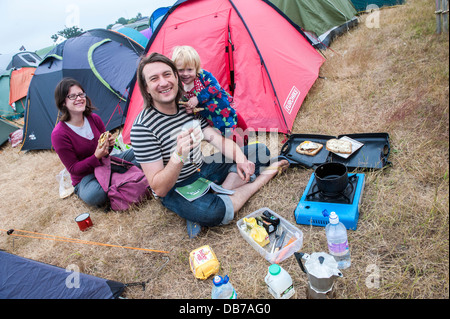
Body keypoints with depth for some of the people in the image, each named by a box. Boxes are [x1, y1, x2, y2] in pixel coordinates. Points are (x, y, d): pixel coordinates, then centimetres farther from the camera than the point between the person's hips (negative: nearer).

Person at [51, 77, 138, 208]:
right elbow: (73, 169, -16)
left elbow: (105, 152, 9)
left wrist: (108, 145, -16)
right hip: (85, 177, -4)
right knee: (93, 195, -39)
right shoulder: (59, 135, -20)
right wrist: (96, 157, -30)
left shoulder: (94, 119, -3)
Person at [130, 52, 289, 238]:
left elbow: (214, 137, -3)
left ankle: (222, 191, -13)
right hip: (176, 190, -7)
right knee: (214, 213, -38)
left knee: (260, 151, 6)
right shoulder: (143, 128, -26)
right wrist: (179, 156, -44)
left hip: (203, 168, 7)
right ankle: (264, 176, -12)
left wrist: (240, 158, -21)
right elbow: (159, 189, -27)